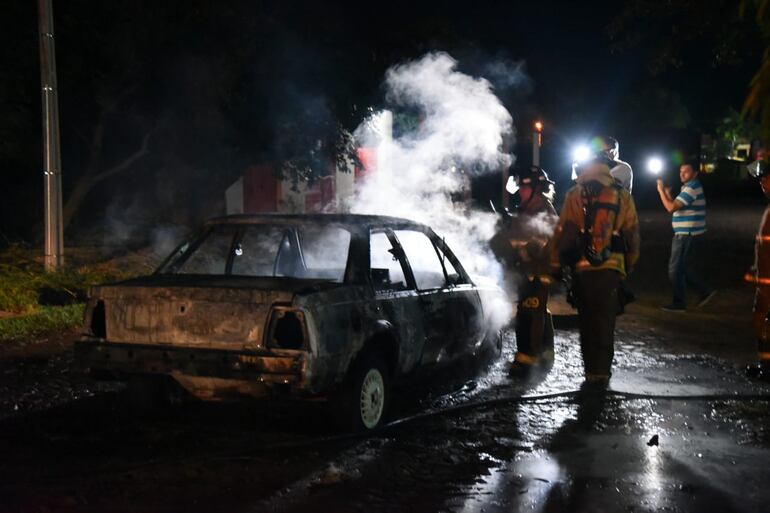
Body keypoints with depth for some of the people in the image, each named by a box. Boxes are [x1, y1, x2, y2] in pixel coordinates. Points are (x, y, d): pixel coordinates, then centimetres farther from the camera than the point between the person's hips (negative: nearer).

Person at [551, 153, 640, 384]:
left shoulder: (575, 195, -1)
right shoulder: (622, 196, 7)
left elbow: (562, 232, -2)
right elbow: (632, 234, 12)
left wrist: (556, 264, 5)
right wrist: (629, 266, 21)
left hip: (582, 267, -1)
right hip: (612, 267, 1)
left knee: (586, 318, 10)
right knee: (605, 320, 5)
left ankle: (590, 368, 12)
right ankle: (601, 370, 1)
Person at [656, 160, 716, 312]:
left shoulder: (692, 188, -18)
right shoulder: (690, 187, 17)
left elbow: (671, 208, -24)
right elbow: (676, 207, 19)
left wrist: (661, 191, -14)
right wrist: (668, 194, 7)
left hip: (687, 235, -10)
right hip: (685, 234, 10)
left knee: (676, 270, -3)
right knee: (683, 268, 18)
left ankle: (679, 303, 6)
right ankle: (705, 291, 23)